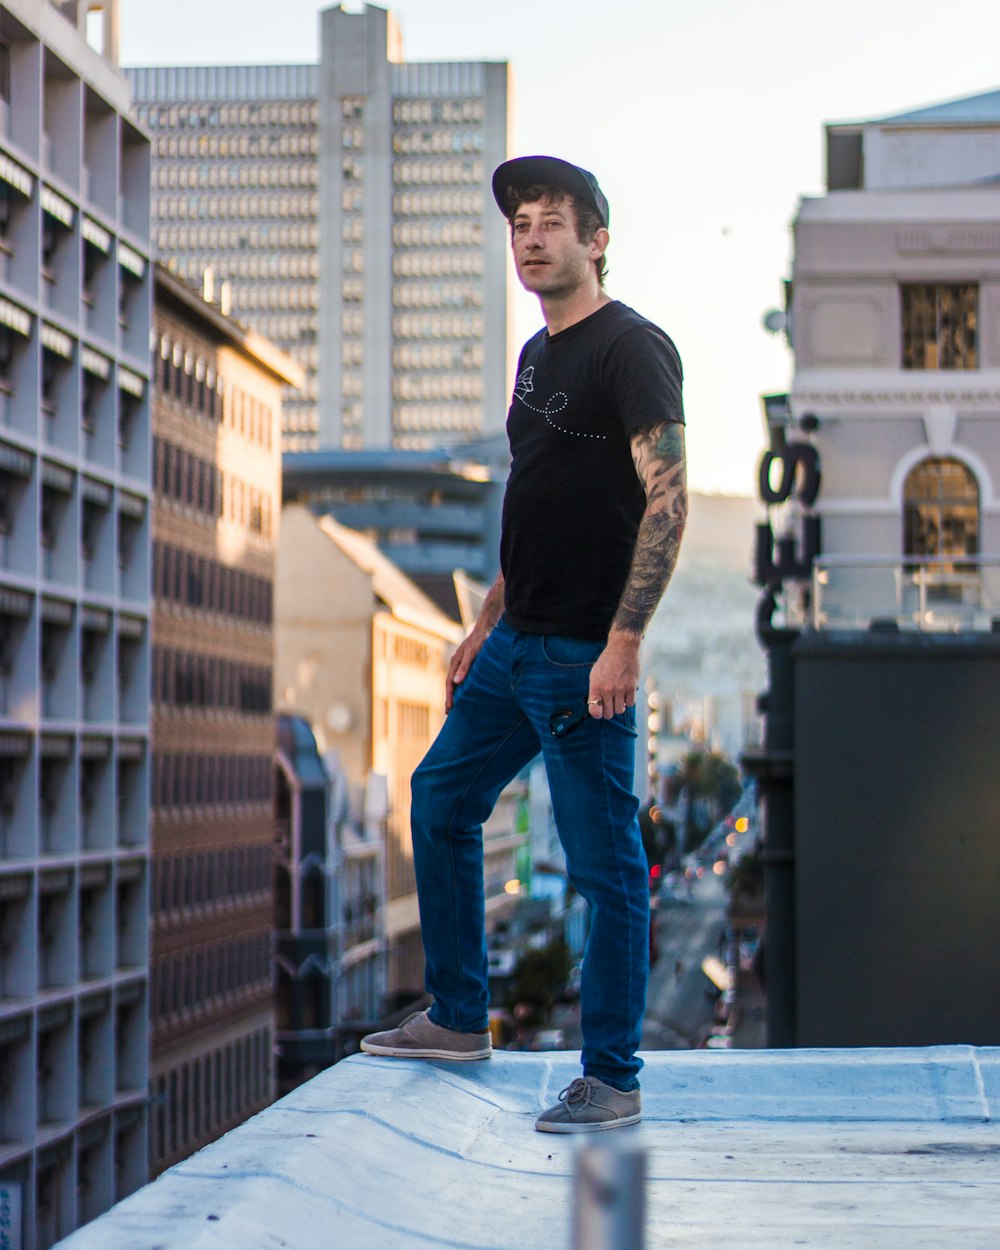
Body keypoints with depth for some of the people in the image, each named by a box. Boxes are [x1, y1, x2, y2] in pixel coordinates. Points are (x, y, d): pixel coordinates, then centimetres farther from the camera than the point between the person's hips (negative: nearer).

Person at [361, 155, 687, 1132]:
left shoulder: (631, 348, -11)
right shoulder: (538, 354, 16)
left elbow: (666, 496, -19)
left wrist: (623, 642, -24)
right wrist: (486, 625, 22)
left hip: (584, 656, -10)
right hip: (515, 647, 10)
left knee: (604, 864, -3)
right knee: (440, 801, 17)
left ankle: (612, 1079, 6)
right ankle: (458, 1018, 30)